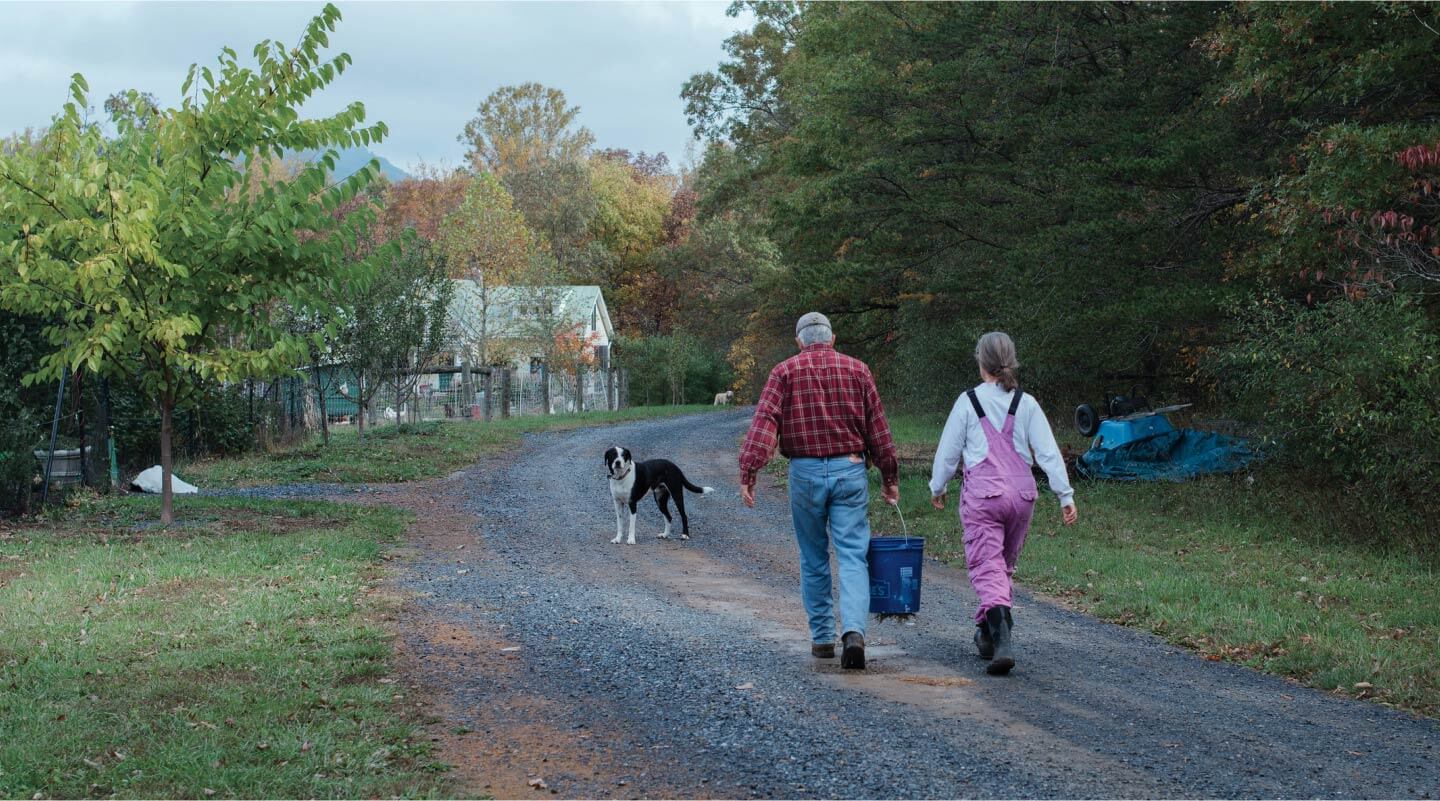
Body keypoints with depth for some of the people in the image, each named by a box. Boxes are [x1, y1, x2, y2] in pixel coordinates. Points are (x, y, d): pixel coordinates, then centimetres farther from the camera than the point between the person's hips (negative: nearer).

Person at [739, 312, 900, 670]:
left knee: (814, 559, 13)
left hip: (805, 473, 0)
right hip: (850, 470, 0)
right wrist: (889, 476, 14)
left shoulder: (785, 372, 2)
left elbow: (764, 422, -10)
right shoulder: (857, 369, 6)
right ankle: (854, 631, -23)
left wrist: (748, 472, -14)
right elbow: (878, 429, 7)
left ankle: (822, 638, 18)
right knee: (853, 557, -4)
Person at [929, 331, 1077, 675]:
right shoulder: (1026, 404, 3)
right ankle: (988, 634, 31)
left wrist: (938, 487, 18)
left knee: (986, 566, -6)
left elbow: (948, 450, 2)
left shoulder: (968, 401, -4)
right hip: (1021, 492, 4)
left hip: (982, 493, -4)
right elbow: (1048, 451, 0)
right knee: (1005, 564, 19)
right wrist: (1065, 495, 3)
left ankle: (1001, 638, -26)